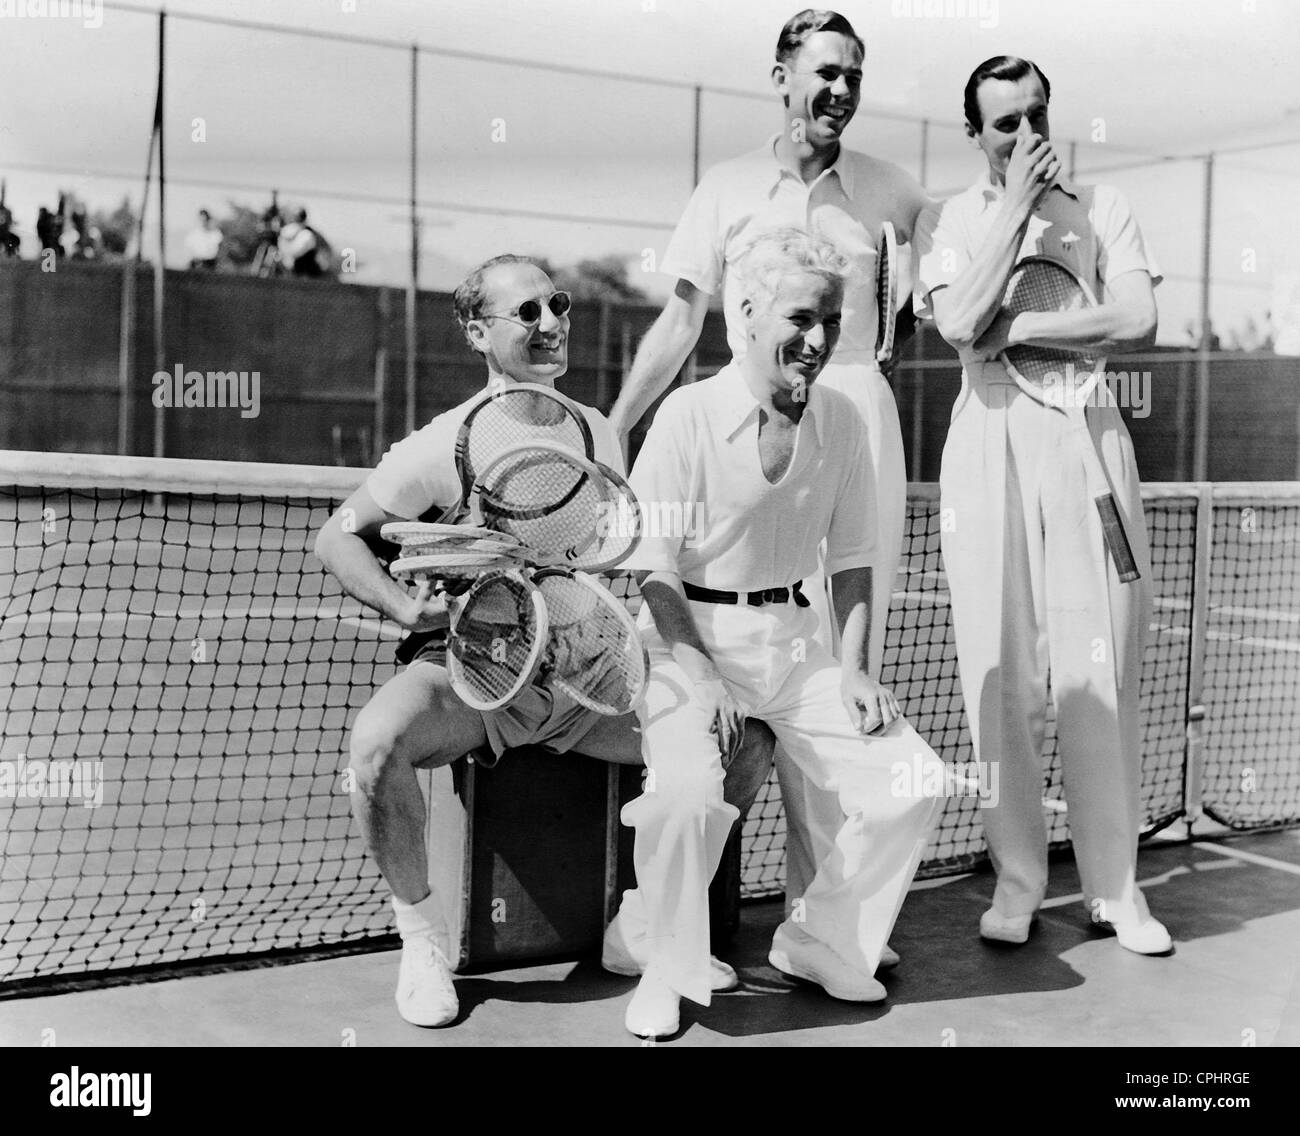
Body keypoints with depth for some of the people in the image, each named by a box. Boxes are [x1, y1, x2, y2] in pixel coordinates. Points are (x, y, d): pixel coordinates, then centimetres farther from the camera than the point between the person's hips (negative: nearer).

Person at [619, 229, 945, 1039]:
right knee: (688, 790, -31)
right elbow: (653, 568, -11)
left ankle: (823, 941, 15)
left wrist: (853, 669, 0)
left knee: (915, 781, -6)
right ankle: (669, 971, -4)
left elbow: (851, 558, 12)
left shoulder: (841, 420, 4)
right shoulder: (690, 414, -11)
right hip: (690, 636, -5)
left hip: (793, 638, 5)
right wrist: (704, 675, -21)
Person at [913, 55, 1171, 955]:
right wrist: (1015, 204, -4)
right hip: (989, 441, 0)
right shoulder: (950, 219, 11)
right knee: (999, 667, 0)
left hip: (1087, 435, 0)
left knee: (1101, 664, -2)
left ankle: (1116, 884, 8)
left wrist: (1017, 329, -7)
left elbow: (1139, 324, -4)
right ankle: (1017, 880, 10)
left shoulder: (1102, 208, 11)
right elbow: (959, 324, -9)